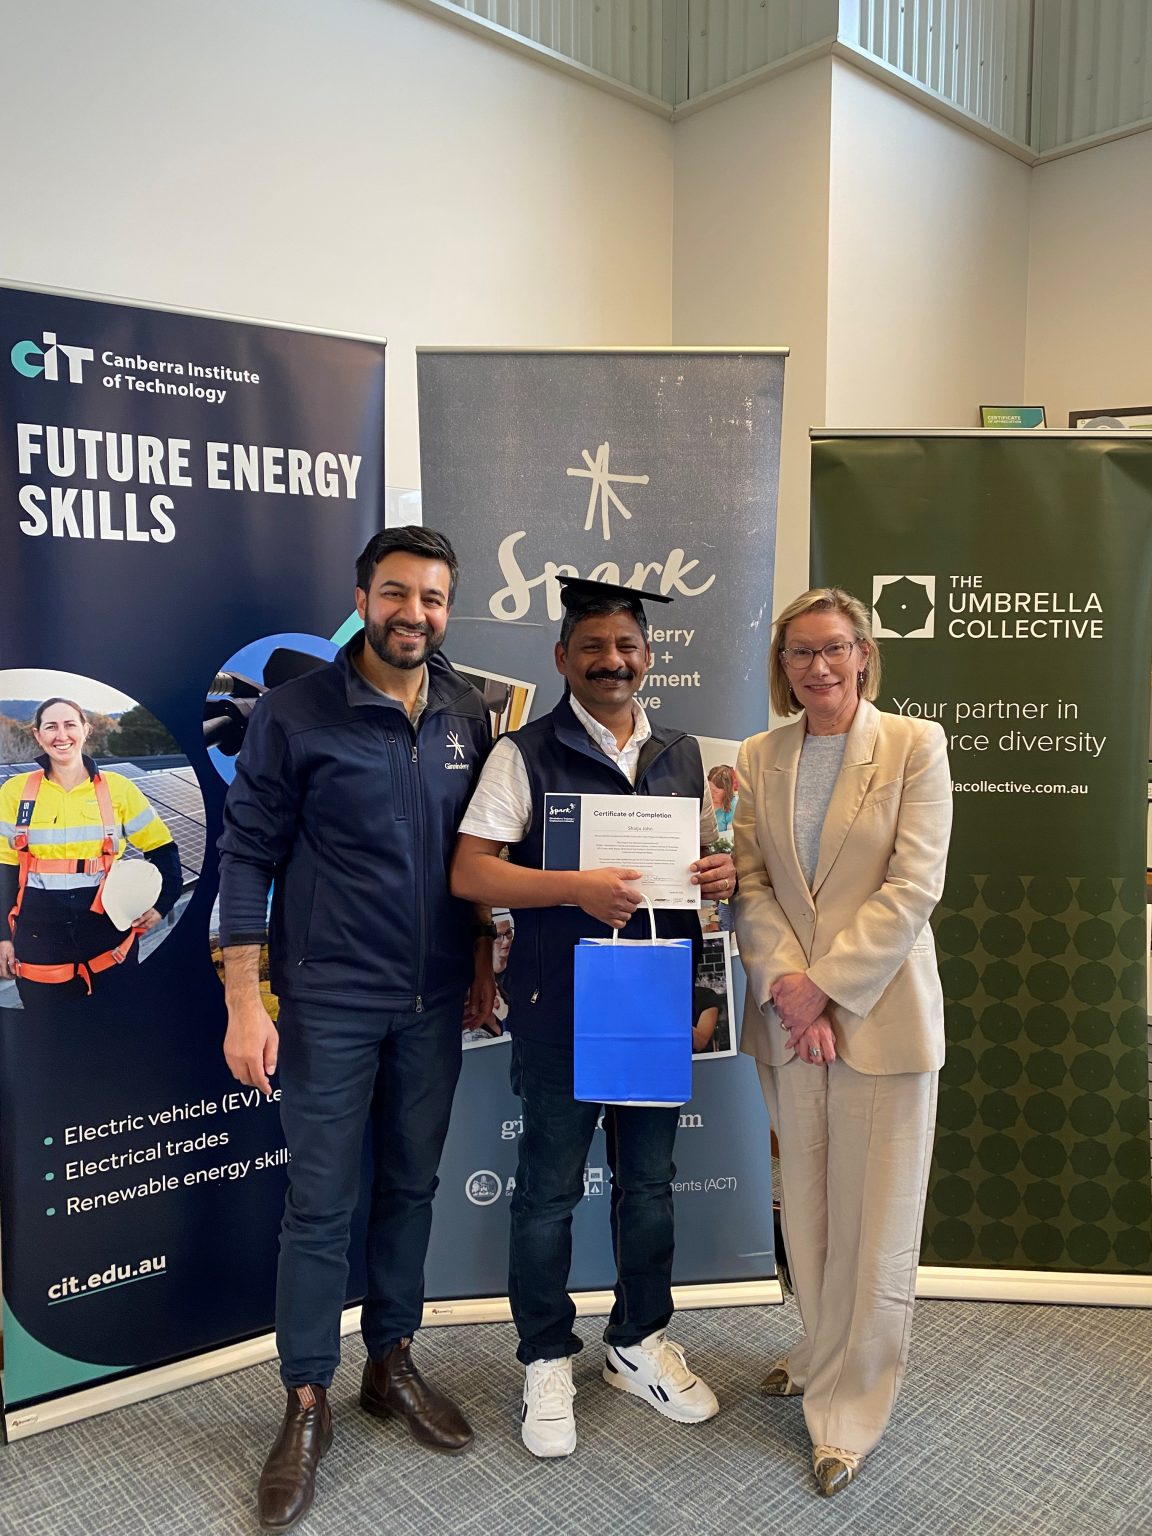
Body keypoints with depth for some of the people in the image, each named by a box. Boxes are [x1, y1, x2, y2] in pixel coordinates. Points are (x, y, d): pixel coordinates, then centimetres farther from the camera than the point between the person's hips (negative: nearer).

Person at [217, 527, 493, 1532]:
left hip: (435, 1003, 4)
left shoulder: (469, 716, 3)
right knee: (320, 1205, 6)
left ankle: (392, 1363, 37)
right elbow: (248, 853, -8)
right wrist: (244, 1003, -11)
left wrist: (482, 958, 8)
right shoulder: (297, 713, -9)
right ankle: (307, 1404, 26)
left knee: (411, 1186, 16)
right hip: (329, 1002, -4)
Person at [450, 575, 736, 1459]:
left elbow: (702, 857, 17)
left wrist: (722, 874, -7)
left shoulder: (682, 755, 10)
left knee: (650, 1179, 18)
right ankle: (547, 1362, 31)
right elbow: (469, 872, -12)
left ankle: (640, 1343, 39)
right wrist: (576, 887, -24)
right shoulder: (525, 754, -6)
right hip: (561, 1004, -4)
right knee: (550, 1187, 10)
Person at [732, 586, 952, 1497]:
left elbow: (913, 886, -12)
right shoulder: (758, 759, 5)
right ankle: (823, 1355, 39)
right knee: (805, 1203, 17)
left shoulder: (915, 745, -6)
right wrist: (788, 986, -12)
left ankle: (849, 1407, 24)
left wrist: (825, 986, -15)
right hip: (788, 1014, 4)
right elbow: (749, 885, 1)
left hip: (880, 1011, -3)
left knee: (874, 1217, 6)